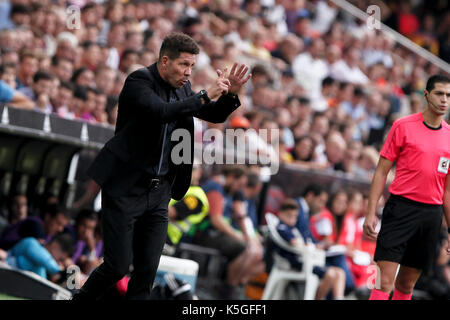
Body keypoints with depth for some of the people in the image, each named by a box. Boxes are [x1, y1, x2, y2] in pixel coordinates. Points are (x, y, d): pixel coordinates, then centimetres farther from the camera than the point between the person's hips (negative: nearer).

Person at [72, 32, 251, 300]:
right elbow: (162, 111, -30)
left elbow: (215, 116, 14)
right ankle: (81, 300, 19)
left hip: (159, 192, 6)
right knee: (117, 267, -4)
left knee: (147, 270, 2)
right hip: (125, 190, -6)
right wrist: (205, 96, -30)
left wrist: (230, 94, -6)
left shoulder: (181, 87, 8)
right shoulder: (139, 81, -13)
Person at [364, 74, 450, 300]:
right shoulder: (403, 126, -1)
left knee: (406, 285, 8)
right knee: (384, 281, -11)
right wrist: (371, 213, -7)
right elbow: (382, 171, 0)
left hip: (432, 213, 4)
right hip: (401, 208, -4)